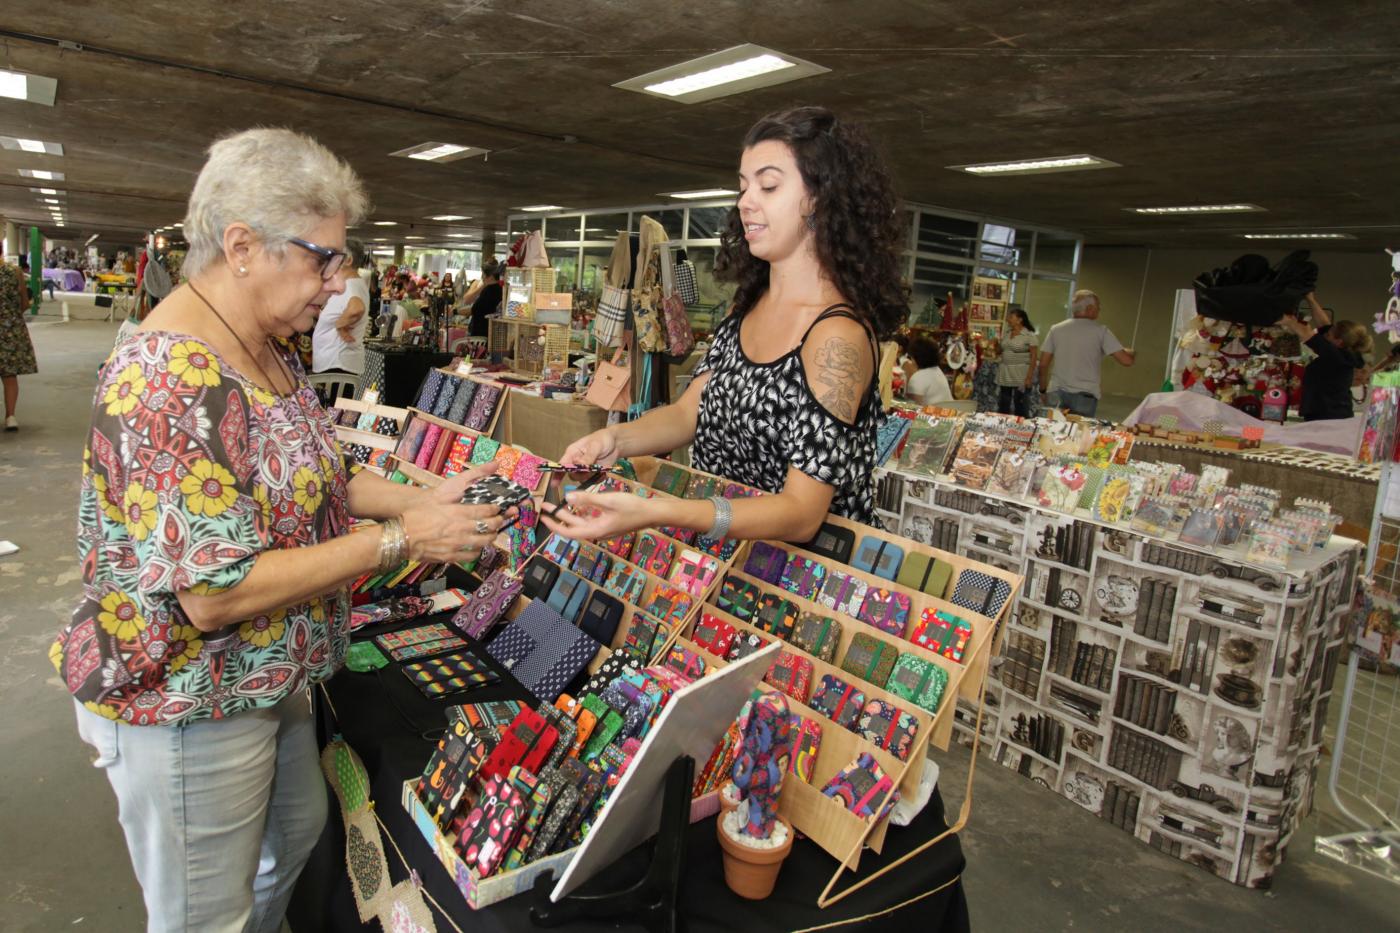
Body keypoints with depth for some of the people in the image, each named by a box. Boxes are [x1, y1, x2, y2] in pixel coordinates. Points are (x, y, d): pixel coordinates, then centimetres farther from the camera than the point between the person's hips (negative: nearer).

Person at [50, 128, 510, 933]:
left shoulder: (270, 351, 1)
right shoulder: (171, 380, -30)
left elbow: (304, 475, 11)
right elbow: (215, 593, -31)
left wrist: (421, 499, -3)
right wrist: (399, 541, -26)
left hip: (271, 678, 9)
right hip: (187, 708, -9)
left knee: (300, 831, 29)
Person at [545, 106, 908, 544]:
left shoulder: (838, 337, -20)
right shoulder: (749, 306, 7)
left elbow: (802, 512, -25)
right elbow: (689, 412, 5)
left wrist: (654, 513, -37)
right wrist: (614, 439, -15)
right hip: (718, 553, 6)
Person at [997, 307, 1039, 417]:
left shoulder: (1029, 335, -8)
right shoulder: (1007, 333, 10)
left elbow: (1033, 357, -10)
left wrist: (1029, 377, -15)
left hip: (1021, 375, -6)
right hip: (1005, 375, 6)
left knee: (1021, 408, -2)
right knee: (1003, 407, 10)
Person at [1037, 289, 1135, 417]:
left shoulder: (1056, 329, 4)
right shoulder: (1100, 331, -4)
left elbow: (1043, 364, 5)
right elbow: (1126, 360, -7)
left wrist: (1042, 389, 17)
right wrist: (1132, 353, 16)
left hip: (1057, 392, 3)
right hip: (1085, 395, -3)